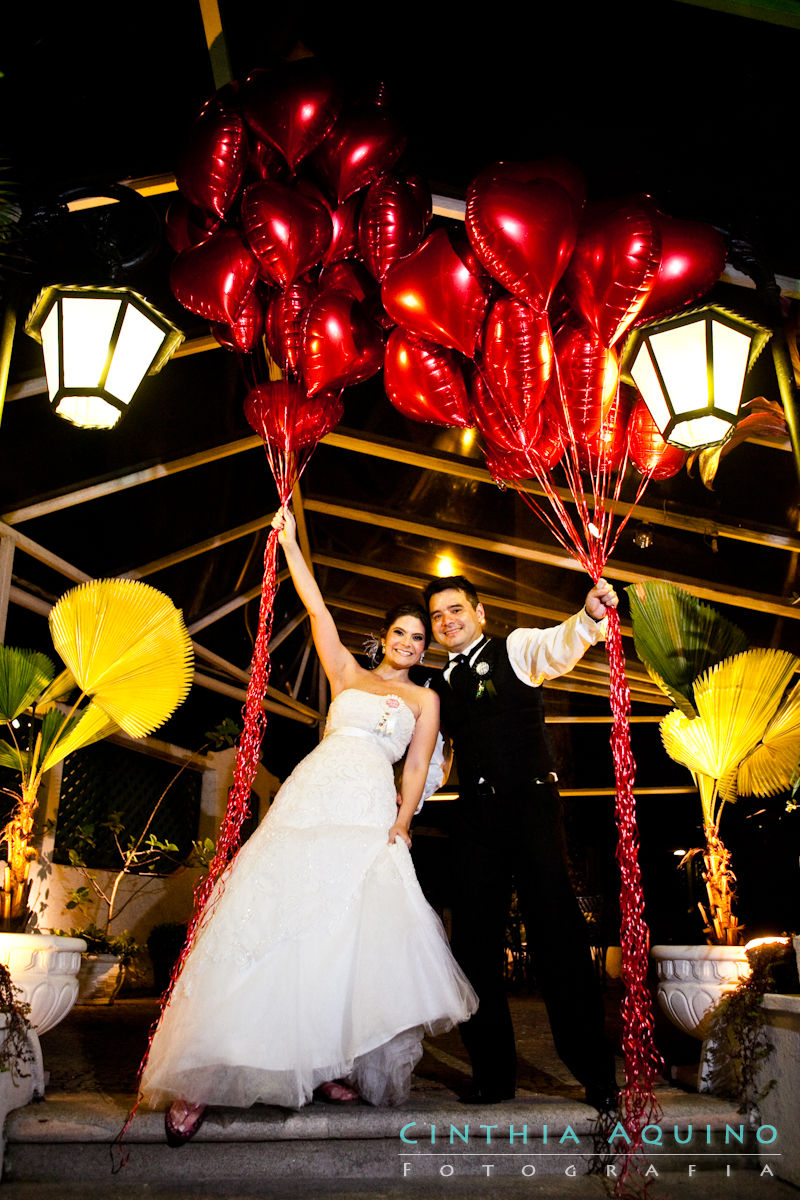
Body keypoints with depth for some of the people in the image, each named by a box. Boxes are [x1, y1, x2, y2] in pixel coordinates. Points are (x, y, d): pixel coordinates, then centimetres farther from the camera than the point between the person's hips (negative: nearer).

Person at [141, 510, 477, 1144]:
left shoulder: (425, 698, 16)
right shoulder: (346, 671, 18)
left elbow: (417, 766, 6)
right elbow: (316, 608, 14)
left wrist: (401, 824, -9)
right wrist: (289, 541, 12)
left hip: (370, 815, 0)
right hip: (310, 797, 0)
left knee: (353, 931, -11)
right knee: (274, 915, -10)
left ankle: (331, 1065, 5)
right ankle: (201, 1076, -3)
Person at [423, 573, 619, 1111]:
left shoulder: (516, 649, 6)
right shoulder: (436, 686, 19)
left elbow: (561, 645, -15)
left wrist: (591, 615, -36)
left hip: (532, 806, -4)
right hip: (476, 819, 4)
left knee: (557, 929, -8)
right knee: (475, 940, 4)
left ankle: (595, 1072, 5)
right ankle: (493, 1072, 18)